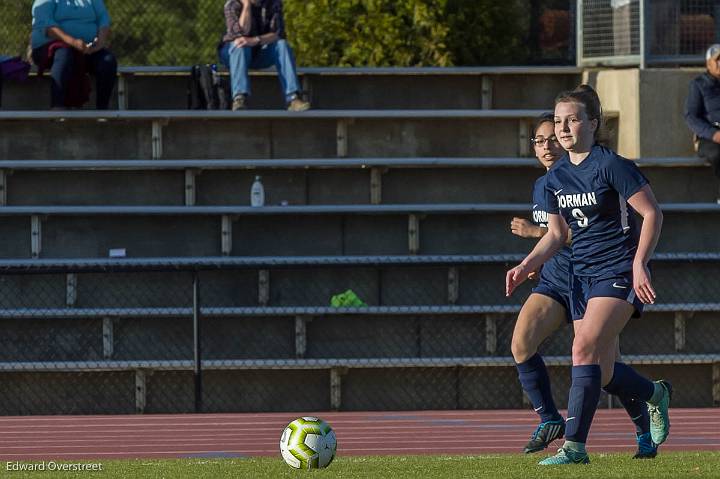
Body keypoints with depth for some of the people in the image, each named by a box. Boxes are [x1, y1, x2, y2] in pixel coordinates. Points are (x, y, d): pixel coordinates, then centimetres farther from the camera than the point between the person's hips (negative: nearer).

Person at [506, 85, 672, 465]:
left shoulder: (611, 165, -13)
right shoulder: (556, 176, 7)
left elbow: (652, 213, -12)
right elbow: (556, 234, 17)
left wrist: (639, 264, -20)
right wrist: (525, 266, 2)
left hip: (619, 272, -7)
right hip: (582, 274, 7)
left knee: (584, 348, -22)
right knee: (602, 374, 7)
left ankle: (574, 445, -20)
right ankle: (656, 395, 38)